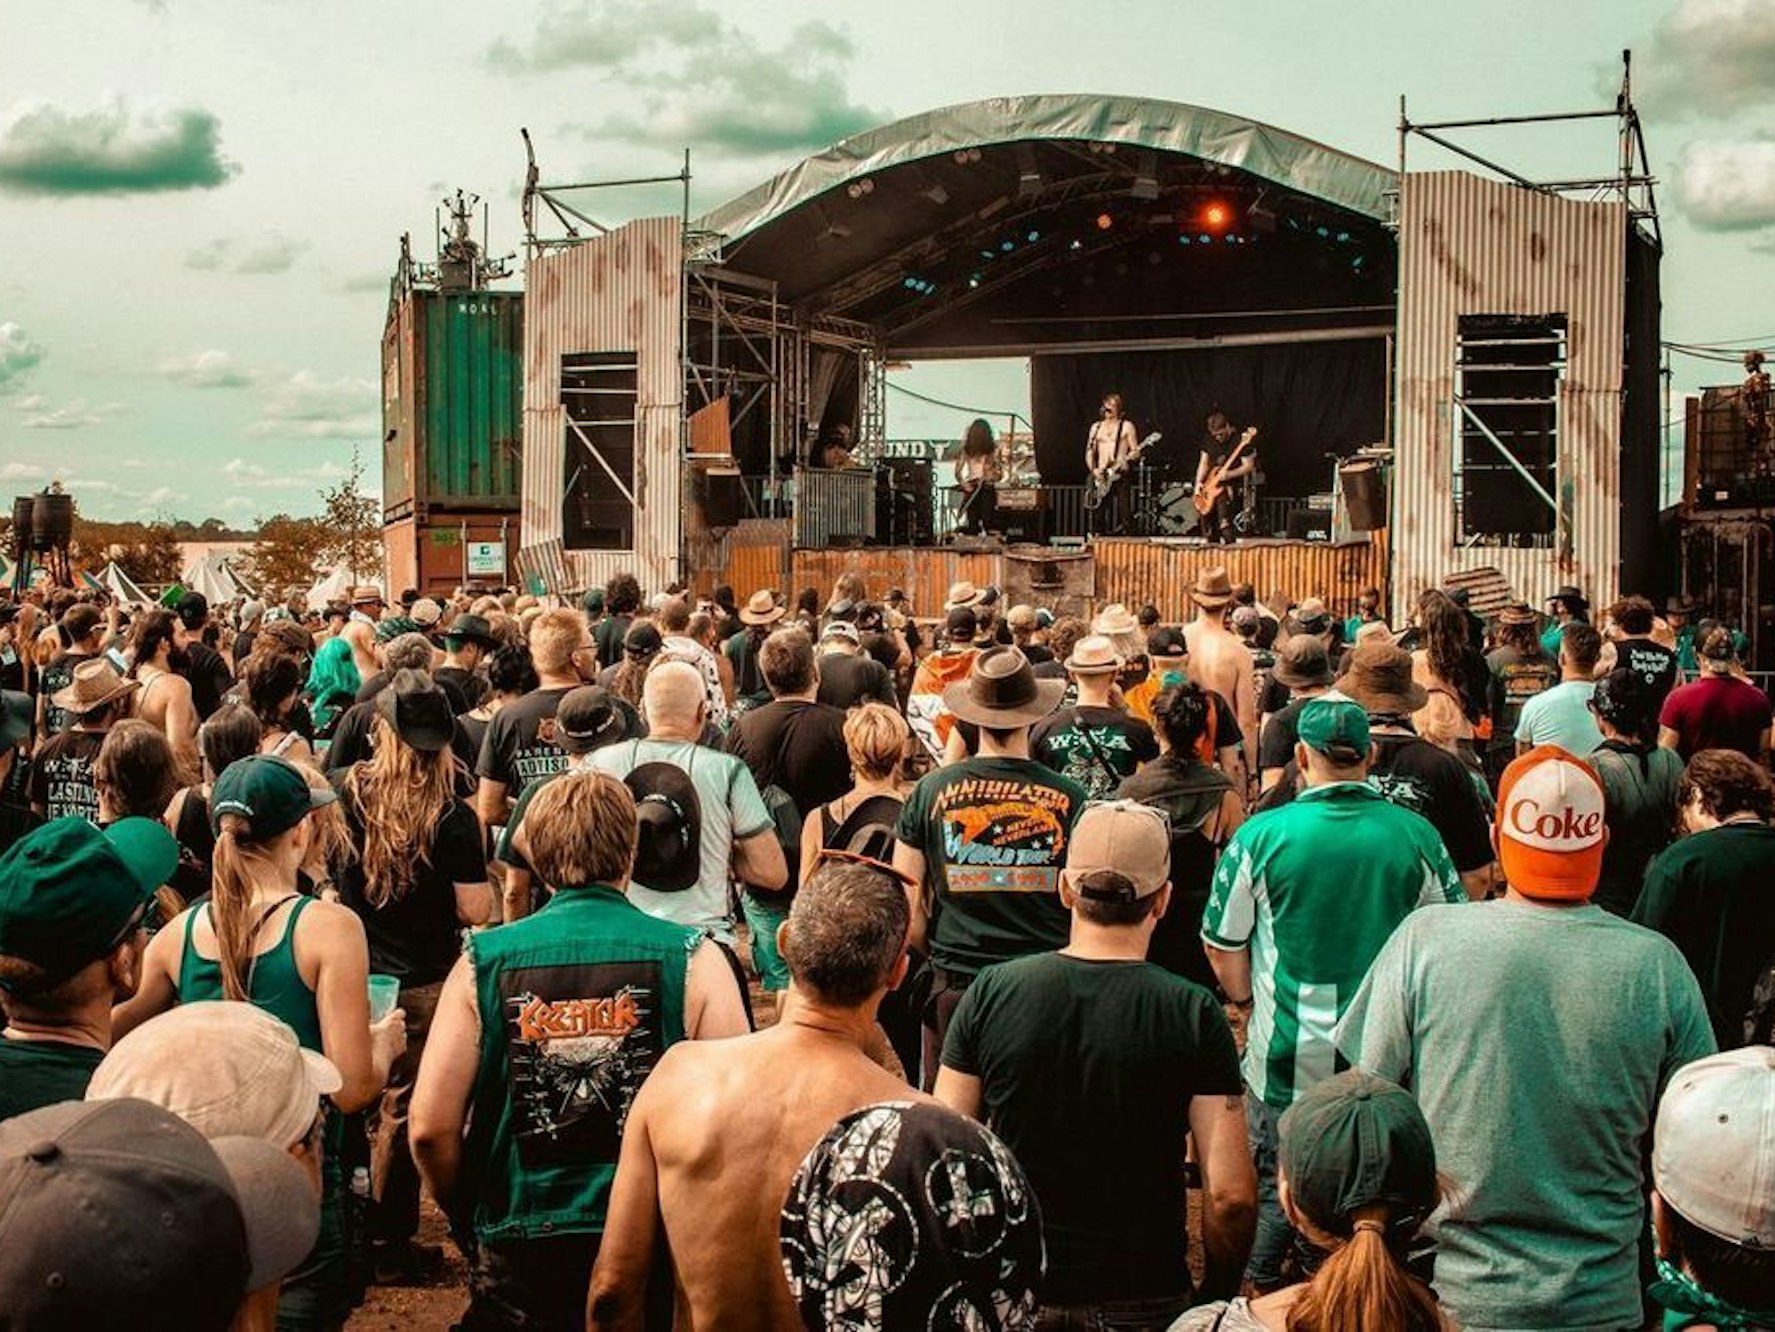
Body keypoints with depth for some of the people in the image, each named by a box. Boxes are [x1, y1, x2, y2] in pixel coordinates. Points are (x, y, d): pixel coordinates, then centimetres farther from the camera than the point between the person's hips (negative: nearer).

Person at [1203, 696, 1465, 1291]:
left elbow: (1222, 945, -2)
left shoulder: (1262, 834, -10)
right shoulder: (1417, 835, -5)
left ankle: (1262, 1294, 27)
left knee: (1274, 1188, 15)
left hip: (1286, 1058, -1)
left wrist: (1248, 1001, 16)